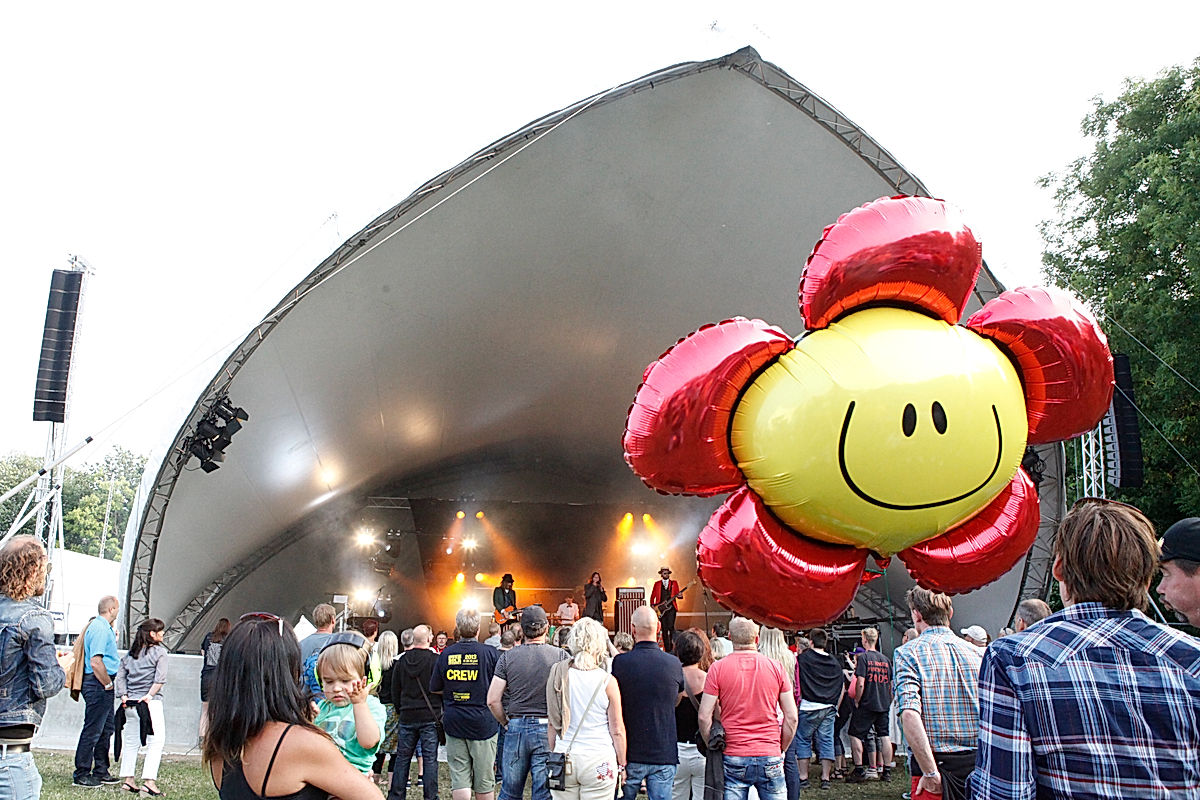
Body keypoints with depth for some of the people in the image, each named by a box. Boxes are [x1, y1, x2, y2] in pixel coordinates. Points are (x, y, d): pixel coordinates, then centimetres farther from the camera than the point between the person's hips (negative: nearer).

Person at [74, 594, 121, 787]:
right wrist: (108, 684, -15)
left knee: (106, 728, 15)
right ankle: (81, 775, 4)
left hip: (103, 685, 11)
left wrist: (113, 640, 15)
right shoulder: (100, 628, -17)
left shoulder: (104, 627, 16)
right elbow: (95, 662, -23)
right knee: (93, 731, -4)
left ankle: (101, 771, 23)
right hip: (98, 685, -11)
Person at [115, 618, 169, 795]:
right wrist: (150, 695, -10)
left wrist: (123, 696, 3)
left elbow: (120, 676, 7)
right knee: (156, 741, -4)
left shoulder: (131, 653, 13)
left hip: (130, 702, 6)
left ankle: (128, 779, 16)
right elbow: (160, 678, -13)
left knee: (130, 741, 15)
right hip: (151, 703, -6)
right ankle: (149, 781, -12)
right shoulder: (159, 651, -3)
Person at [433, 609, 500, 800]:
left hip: (453, 721, 2)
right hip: (483, 723, -2)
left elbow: (435, 688, 10)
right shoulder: (491, 653, -9)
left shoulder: (446, 654, -1)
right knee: (484, 779, 9)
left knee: (459, 777, 4)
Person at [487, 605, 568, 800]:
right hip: (548, 730, -2)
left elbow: (492, 700, -3)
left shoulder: (507, 657, -1)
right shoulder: (560, 656, -5)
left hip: (516, 728, 2)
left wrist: (506, 723, 12)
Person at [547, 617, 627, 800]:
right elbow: (617, 730, -4)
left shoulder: (557, 677, -2)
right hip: (598, 760, -3)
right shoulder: (607, 682, -9)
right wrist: (621, 765, 7)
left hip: (564, 758, 3)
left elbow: (552, 724, 6)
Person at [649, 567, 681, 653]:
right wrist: (653, 606, -1)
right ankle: (667, 649, 7)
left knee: (671, 627, -15)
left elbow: (677, 593, 6)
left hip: (671, 608, -1)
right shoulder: (657, 584, 11)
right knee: (664, 629, 2)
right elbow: (652, 596, 11)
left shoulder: (674, 583, 11)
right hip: (661, 609, 1)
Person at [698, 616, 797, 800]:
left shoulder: (718, 668, -3)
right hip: (770, 757, 1)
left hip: (733, 758, -1)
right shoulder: (775, 667, 1)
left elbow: (704, 716, -6)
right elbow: (791, 717, 3)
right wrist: (781, 749, 14)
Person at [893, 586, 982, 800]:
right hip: (979, 765, 4)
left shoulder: (908, 653, -6)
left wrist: (931, 773, -17)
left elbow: (910, 714, -19)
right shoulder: (979, 654, 6)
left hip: (937, 764, -4)